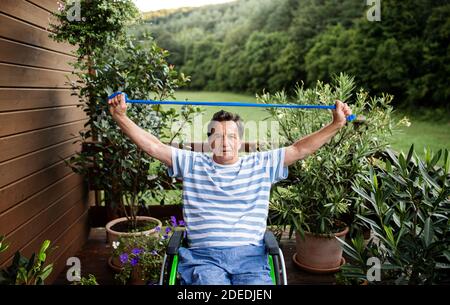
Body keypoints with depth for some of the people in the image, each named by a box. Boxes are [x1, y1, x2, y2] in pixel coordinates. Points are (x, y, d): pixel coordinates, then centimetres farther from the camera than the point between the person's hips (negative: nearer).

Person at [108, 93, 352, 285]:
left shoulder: (261, 165, 13)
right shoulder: (192, 164, 13)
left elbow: (300, 149, 8)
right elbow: (152, 146, 8)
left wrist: (336, 124, 0)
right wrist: (121, 117, -1)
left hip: (250, 256, 1)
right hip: (204, 257, -1)